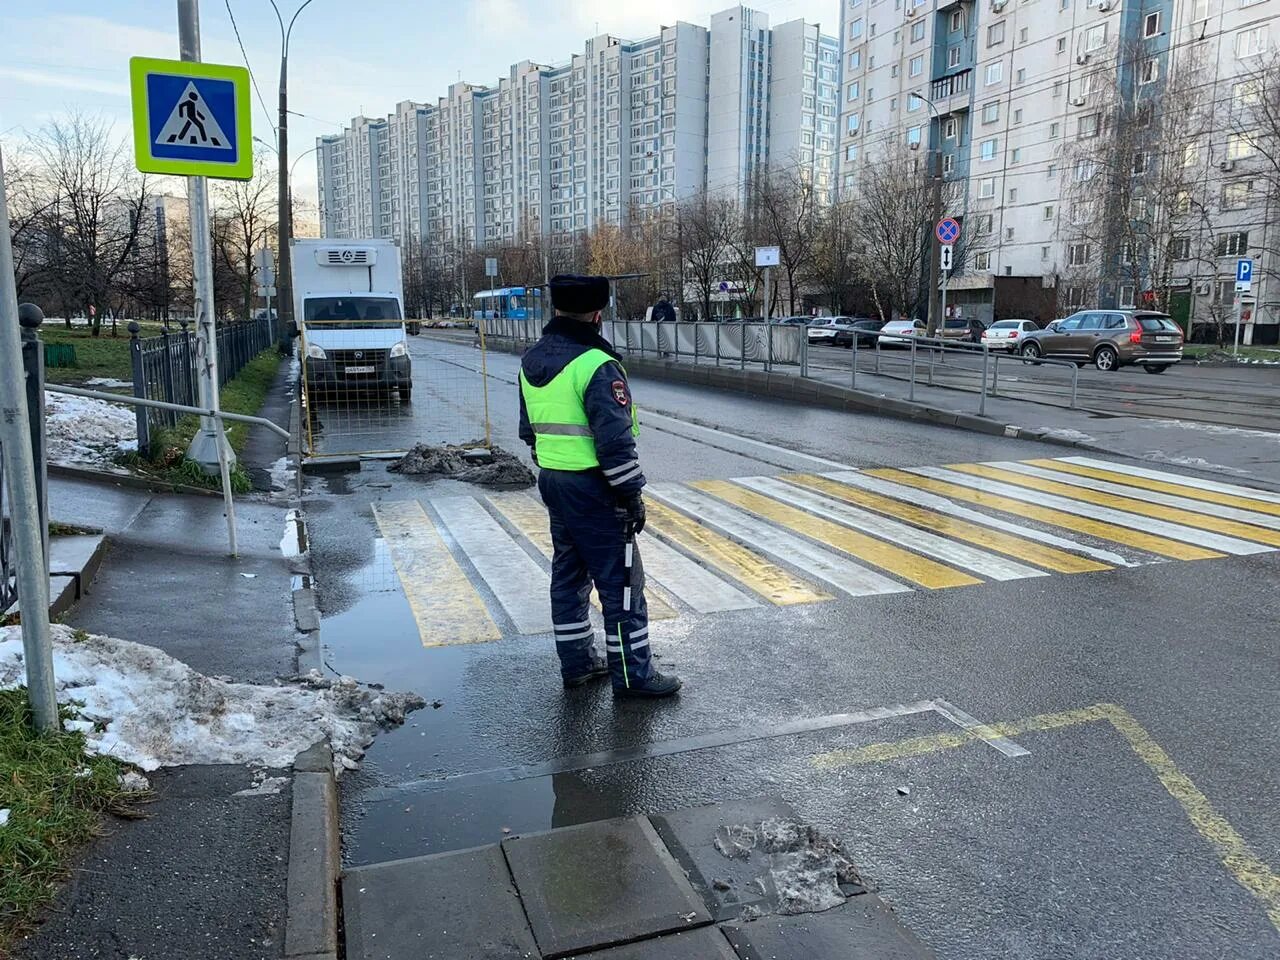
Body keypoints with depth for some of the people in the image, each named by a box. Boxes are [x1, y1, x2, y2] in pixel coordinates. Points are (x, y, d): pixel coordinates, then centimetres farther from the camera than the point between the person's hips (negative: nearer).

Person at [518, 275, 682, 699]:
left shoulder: (531, 362, 9)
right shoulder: (596, 365, -19)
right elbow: (615, 440, -21)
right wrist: (632, 494, -13)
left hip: (552, 481, 9)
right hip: (591, 488, -9)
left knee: (569, 574, 17)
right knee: (621, 581, 0)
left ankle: (576, 662, 28)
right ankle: (632, 674, 8)